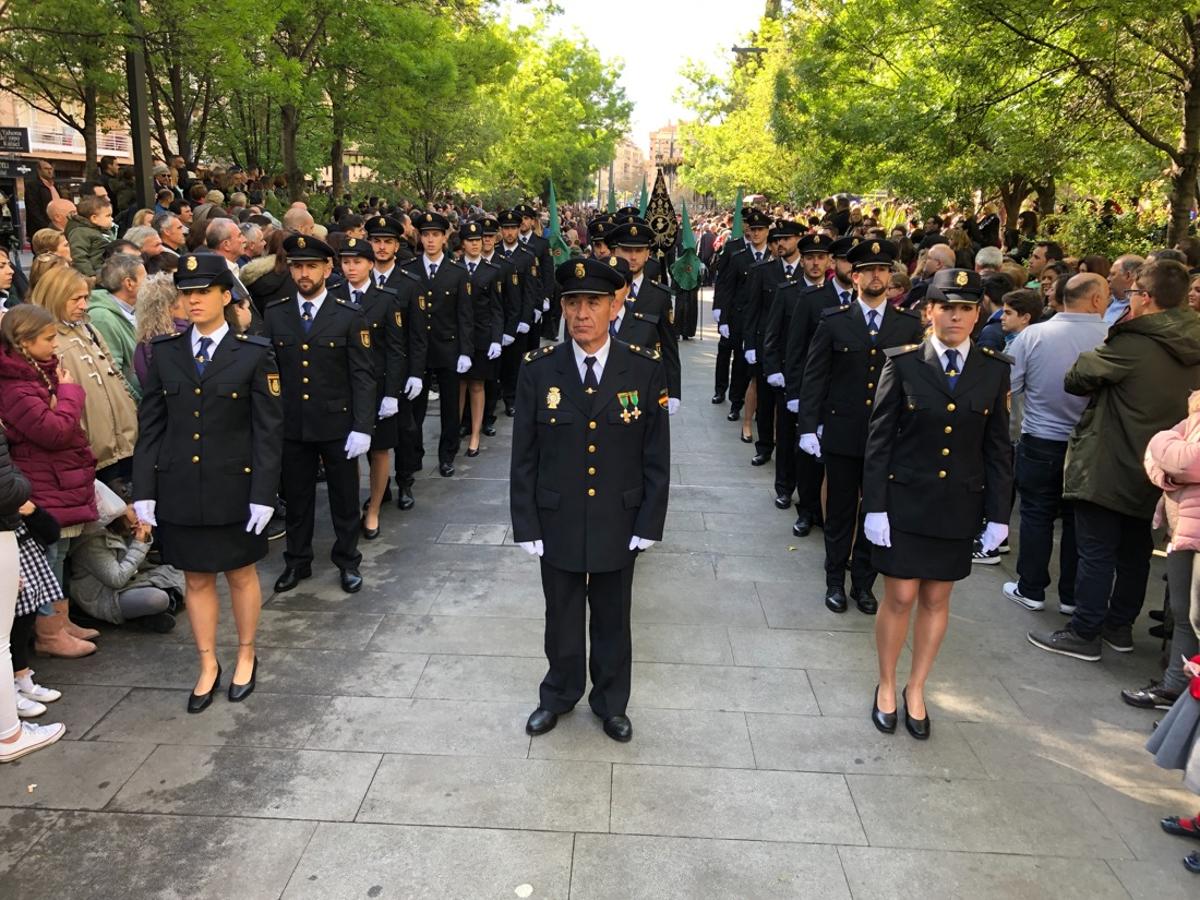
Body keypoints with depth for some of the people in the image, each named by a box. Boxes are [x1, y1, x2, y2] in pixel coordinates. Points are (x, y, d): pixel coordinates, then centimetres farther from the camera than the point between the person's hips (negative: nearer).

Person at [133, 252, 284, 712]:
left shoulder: (254, 353, -6)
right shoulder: (165, 351, 3)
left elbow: (268, 429, -8)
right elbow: (150, 425, 4)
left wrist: (263, 493, -12)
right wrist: (144, 490, 0)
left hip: (235, 487, -3)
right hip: (179, 488, 3)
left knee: (241, 573, 12)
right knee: (196, 579, 12)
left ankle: (246, 656, 32)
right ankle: (208, 666, 28)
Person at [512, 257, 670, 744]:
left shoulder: (646, 369, -9)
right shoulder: (538, 370, -9)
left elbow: (656, 457, -4)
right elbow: (524, 458, -3)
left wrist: (648, 524, -5)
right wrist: (526, 526, -4)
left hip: (619, 525, 0)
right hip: (557, 523, 0)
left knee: (613, 620, 17)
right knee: (562, 617, 18)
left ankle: (611, 701, 41)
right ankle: (559, 694, 43)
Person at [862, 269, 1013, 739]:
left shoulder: (994, 369, 0)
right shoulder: (903, 362, -6)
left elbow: (998, 447, 4)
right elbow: (879, 438, -6)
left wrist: (998, 514, 2)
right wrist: (874, 506, -9)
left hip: (959, 506, 2)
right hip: (905, 501, -2)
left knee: (936, 599, 12)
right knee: (900, 597, 4)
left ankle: (916, 690, 30)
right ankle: (886, 686, 26)